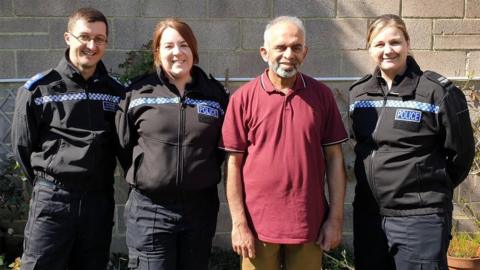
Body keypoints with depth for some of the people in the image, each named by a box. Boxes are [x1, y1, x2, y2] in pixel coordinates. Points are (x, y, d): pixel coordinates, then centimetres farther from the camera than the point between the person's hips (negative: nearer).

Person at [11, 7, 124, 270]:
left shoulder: (116, 93, 6)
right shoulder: (38, 89, -4)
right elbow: (22, 146, 2)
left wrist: (97, 183, 9)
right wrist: (48, 183, 6)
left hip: (99, 201, 3)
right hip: (52, 199, -3)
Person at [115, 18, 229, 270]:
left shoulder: (215, 94, 4)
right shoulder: (138, 92, -1)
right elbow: (124, 142, 6)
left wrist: (203, 173, 6)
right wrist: (143, 178, 5)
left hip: (200, 208, 2)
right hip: (149, 209, -2)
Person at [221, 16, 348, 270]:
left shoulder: (322, 95, 1)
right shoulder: (243, 98, -5)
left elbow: (334, 157, 3)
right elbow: (234, 164, -3)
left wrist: (336, 218, 0)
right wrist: (239, 223, -6)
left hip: (309, 225, 2)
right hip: (259, 225, -1)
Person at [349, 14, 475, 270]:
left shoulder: (438, 92, -10)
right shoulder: (358, 92, 6)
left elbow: (460, 153, -2)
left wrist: (431, 189, 8)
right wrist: (381, 183, 13)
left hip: (420, 217, -5)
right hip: (367, 213, 5)